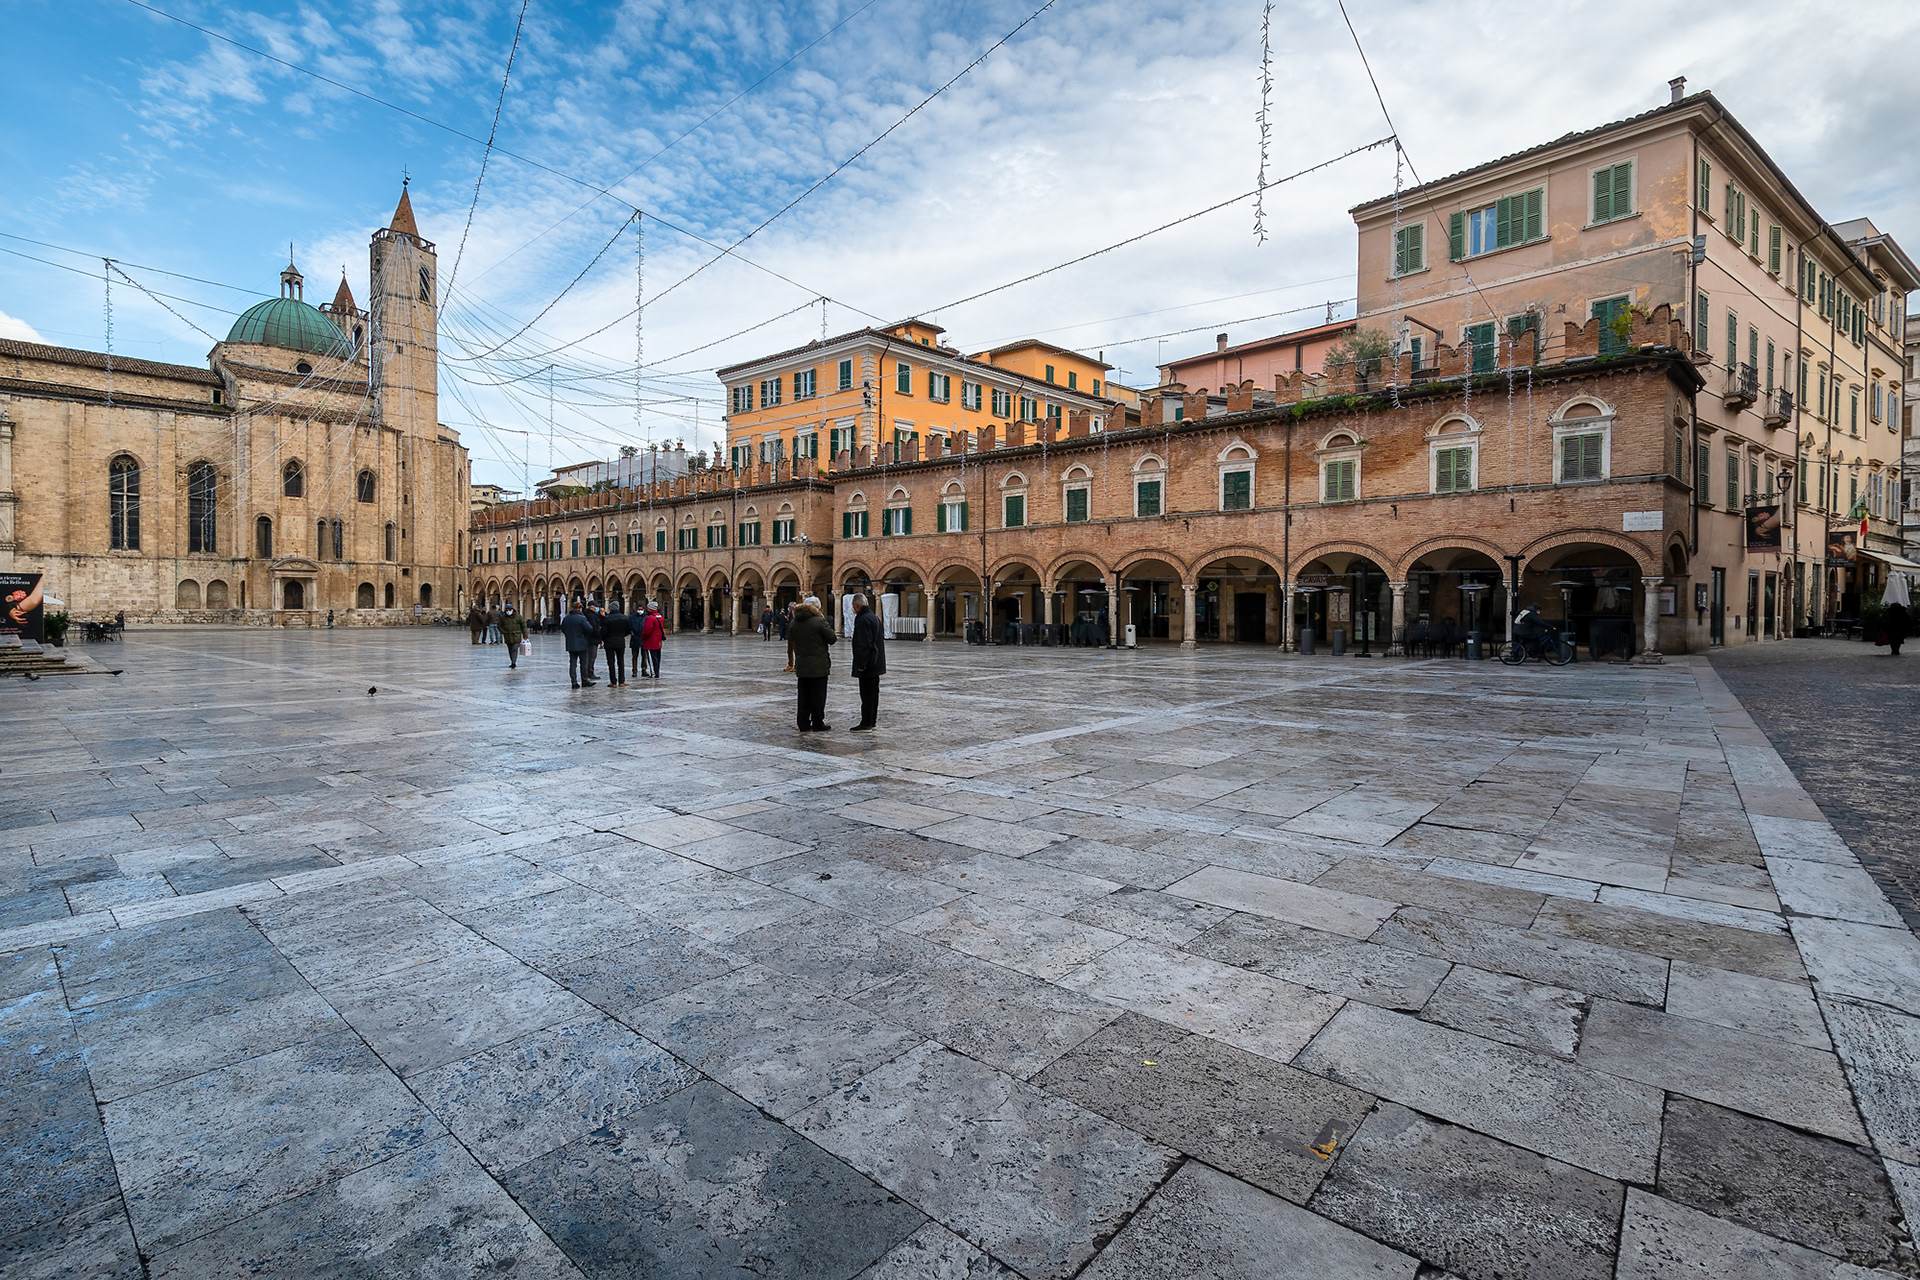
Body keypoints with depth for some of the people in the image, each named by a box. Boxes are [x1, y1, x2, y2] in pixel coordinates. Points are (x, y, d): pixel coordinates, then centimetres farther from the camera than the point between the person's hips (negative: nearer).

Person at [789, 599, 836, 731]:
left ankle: (804, 724, 14)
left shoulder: (794, 624, 5)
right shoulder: (820, 621, -13)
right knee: (818, 696, 4)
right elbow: (832, 639, -10)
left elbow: (790, 640, 15)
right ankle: (818, 724, 8)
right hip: (819, 666, -5)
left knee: (804, 696, 12)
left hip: (801, 667, 5)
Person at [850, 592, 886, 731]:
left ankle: (866, 723, -2)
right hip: (876, 664, 10)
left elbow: (864, 644, -22)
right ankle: (872, 721, 22)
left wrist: (861, 664, -20)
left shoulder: (863, 619, -17)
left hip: (867, 665, -10)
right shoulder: (874, 617, 15)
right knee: (873, 692, 14)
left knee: (866, 694, -6)